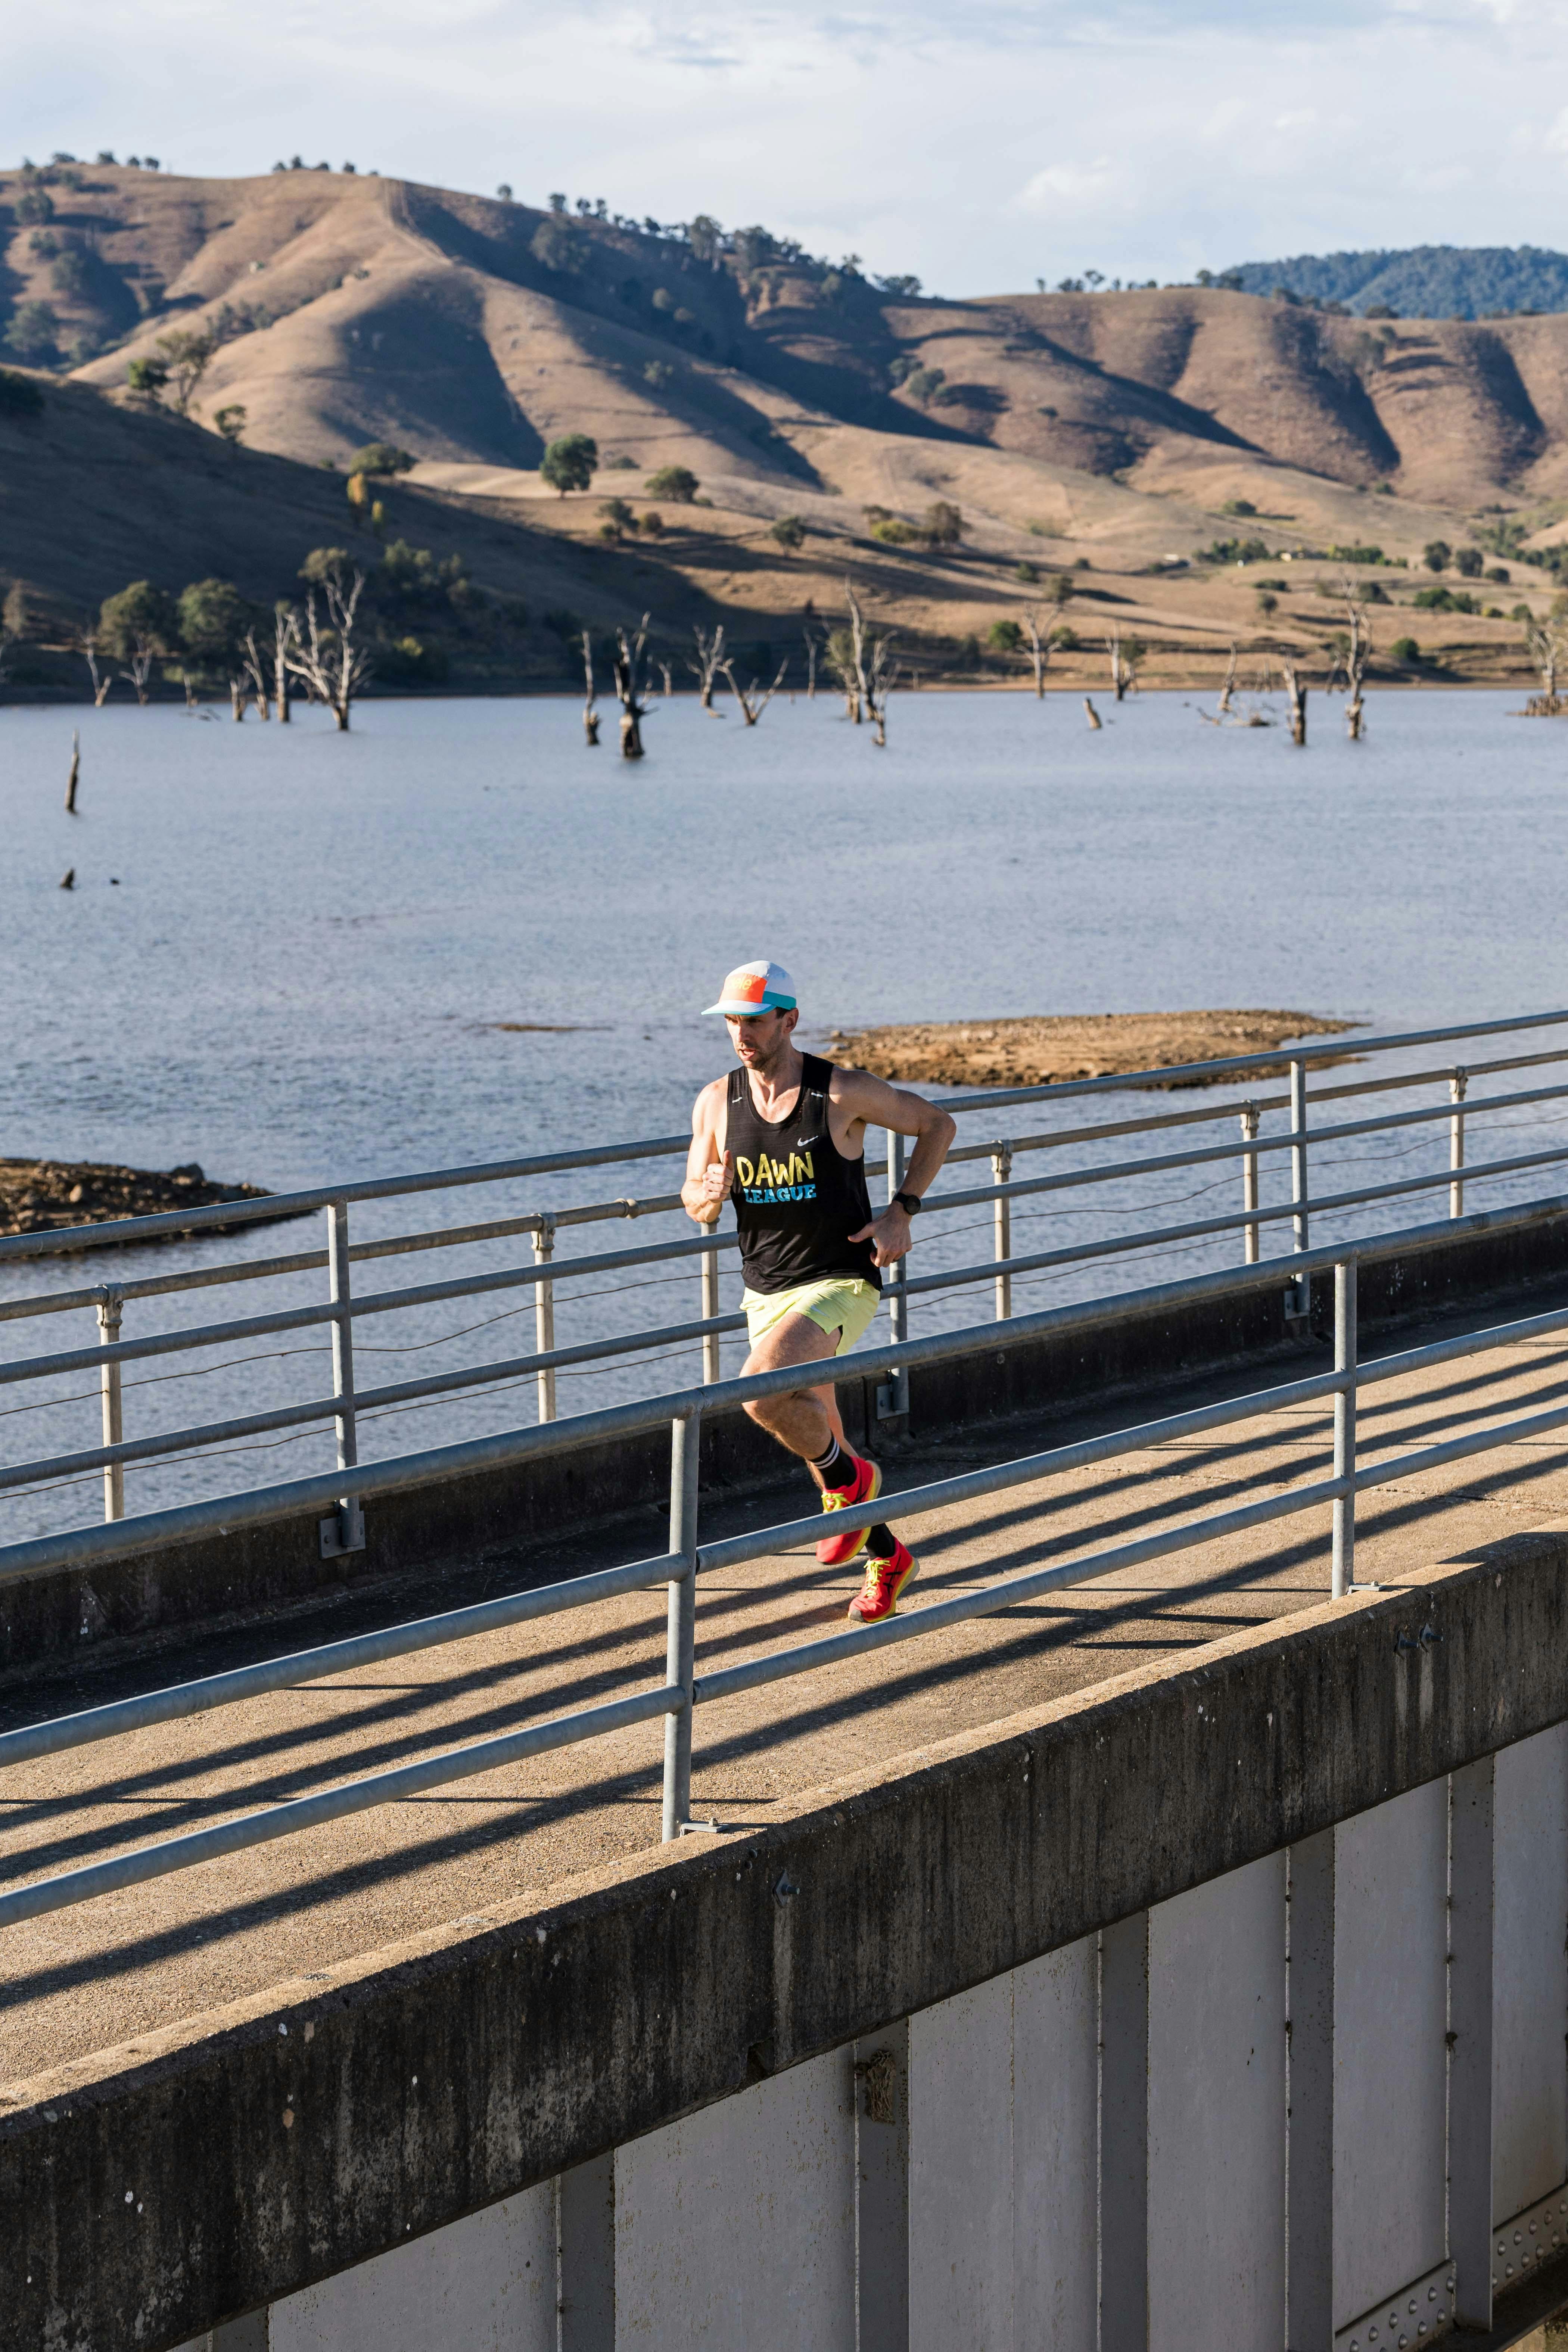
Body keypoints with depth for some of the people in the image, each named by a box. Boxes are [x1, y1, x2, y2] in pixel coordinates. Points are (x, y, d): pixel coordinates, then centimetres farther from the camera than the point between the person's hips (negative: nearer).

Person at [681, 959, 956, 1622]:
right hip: (766, 1292, 6)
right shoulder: (716, 1103, -2)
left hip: (840, 1285, -6)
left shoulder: (844, 1093, -14)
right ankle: (886, 1559, 37)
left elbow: (937, 1125, 0)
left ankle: (848, 1481, -3)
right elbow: (695, 1205, 7)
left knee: (762, 1393, -30)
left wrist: (902, 1211, -9)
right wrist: (710, 1194, -18)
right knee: (815, 1438, 15)